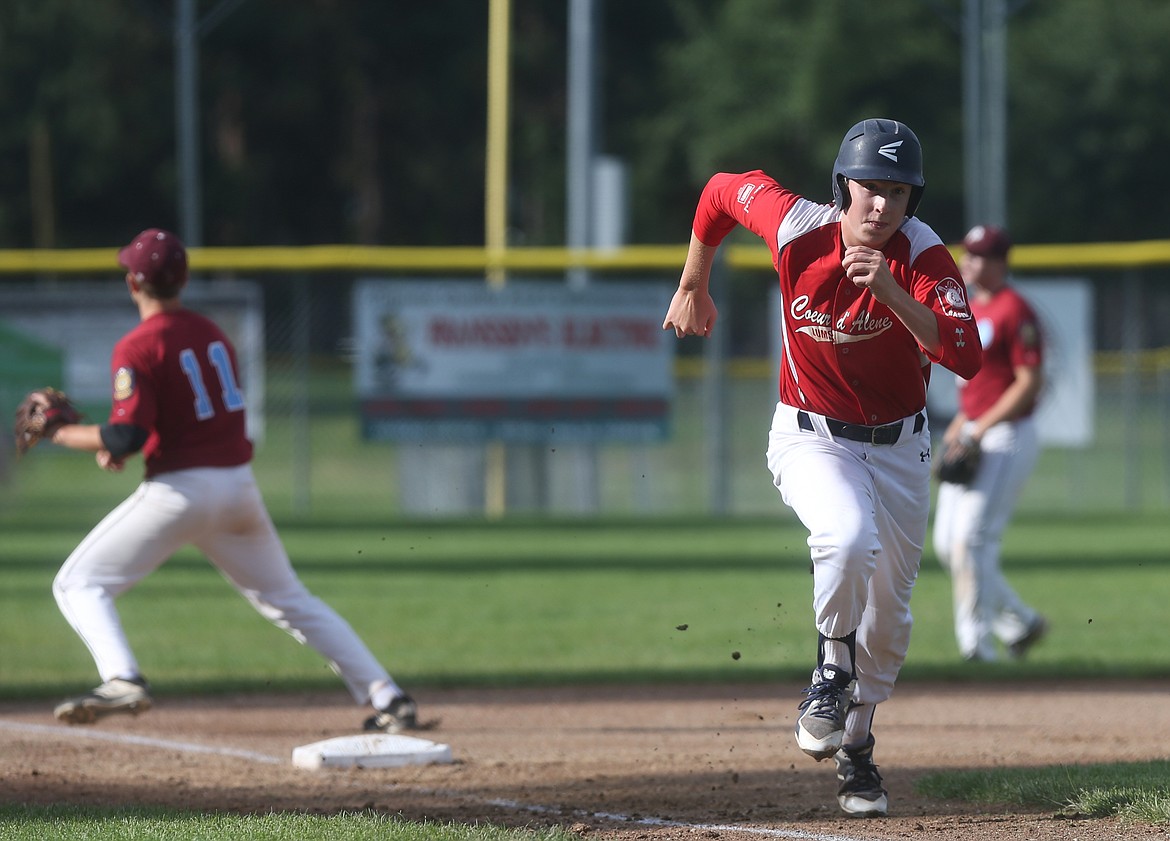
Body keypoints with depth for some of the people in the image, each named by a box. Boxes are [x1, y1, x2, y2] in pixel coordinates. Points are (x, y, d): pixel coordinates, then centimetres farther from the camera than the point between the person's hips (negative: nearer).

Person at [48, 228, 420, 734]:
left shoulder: (138, 348, -11)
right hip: (239, 484, 6)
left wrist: (63, 433, -3)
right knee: (289, 600, 17)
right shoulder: (212, 335, 12)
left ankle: (122, 680, -23)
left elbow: (127, 436, -19)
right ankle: (387, 698, 11)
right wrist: (121, 444, 12)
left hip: (179, 489, -6)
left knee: (79, 584, 2)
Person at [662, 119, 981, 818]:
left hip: (899, 445, 2)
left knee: (888, 611, 11)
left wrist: (891, 291, -43)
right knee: (849, 537, -33)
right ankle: (832, 674, -8)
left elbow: (965, 356, -34)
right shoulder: (798, 228, -19)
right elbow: (722, 189, 2)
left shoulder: (924, 255, -21)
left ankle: (856, 747, 33)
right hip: (811, 439, -2)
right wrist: (693, 288, 13)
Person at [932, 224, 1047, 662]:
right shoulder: (971, 310, 16)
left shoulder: (1014, 310, -12)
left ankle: (978, 646, -6)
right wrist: (958, 426, 11)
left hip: (1006, 438, -10)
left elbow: (1030, 383, -17)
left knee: (971, 539, -13)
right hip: (971, 438, 10)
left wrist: (979, 430, -19)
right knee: (947, 543, 8)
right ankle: (1020, 622, 20)